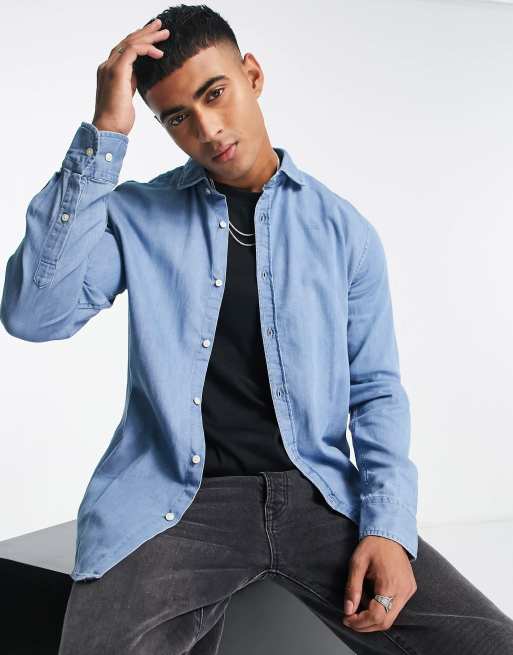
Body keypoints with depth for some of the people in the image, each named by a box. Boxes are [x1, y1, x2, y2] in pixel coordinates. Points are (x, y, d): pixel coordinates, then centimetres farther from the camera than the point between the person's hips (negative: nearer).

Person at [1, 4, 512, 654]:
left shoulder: (345, 231, 8)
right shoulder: (137, 217, 6)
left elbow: (375, 390, 10)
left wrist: (388, 526, -7)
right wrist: (105, 133, -12)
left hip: (318, 495, 2)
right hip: (173, 502, -1)